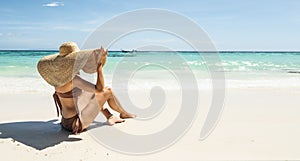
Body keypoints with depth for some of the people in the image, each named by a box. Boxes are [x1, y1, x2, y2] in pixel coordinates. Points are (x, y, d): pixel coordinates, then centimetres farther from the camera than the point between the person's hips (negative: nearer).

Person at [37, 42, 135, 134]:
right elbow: (100, 89, -27)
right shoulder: (73, 79, -26)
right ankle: (123, 114, 24)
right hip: (76, 124, -9)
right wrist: (100, 66, -21)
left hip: (66, 121, 9)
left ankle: (110, 117, 17)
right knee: (108, 92, 0)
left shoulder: (58, 76, 0)